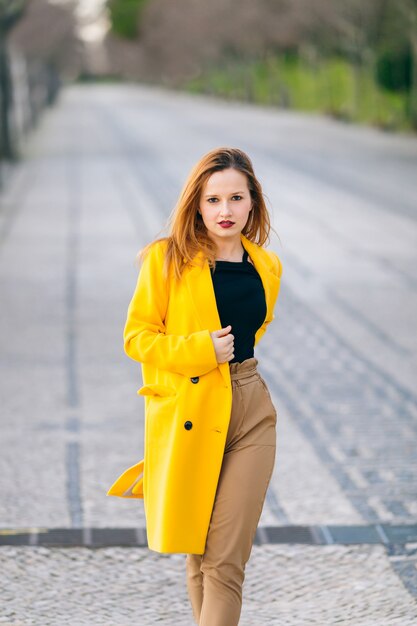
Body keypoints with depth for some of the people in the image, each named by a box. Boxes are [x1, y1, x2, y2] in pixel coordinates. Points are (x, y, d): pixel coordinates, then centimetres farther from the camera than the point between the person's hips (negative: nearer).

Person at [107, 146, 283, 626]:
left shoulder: (267, 267, 8)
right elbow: (136, 337, -4)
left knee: (226, 562, -4)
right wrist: (200, 349, -16)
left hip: (251, 412, 2)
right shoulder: (167, 258, -4)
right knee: (197, 555, 9)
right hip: (187, 415, -2)